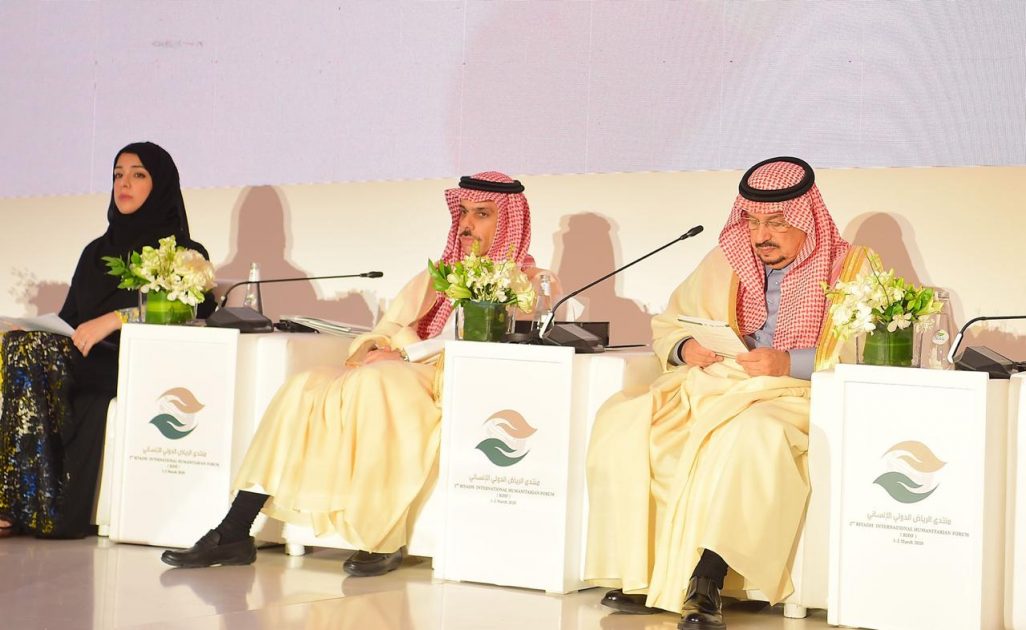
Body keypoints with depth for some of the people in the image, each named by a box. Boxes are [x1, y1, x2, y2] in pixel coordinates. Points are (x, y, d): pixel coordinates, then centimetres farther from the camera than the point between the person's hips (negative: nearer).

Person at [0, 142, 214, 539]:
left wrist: (115, 319, -22)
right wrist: (37, 328, -2)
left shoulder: (184, 253, 6)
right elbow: (69, 318, 21)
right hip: (87, 360, 5)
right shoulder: (97, 251, 25)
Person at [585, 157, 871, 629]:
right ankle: (638, 576, -21)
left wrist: (790, 363, -19)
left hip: (794, 396, -5)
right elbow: (666, 326, 22)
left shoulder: (850, 268, 5)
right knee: (621, 420, -20)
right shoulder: (725, 262, 18)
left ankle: (705, 584, -36)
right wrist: (686, 349, -2)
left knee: (752, 436, -40)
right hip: (709, 384, 5)